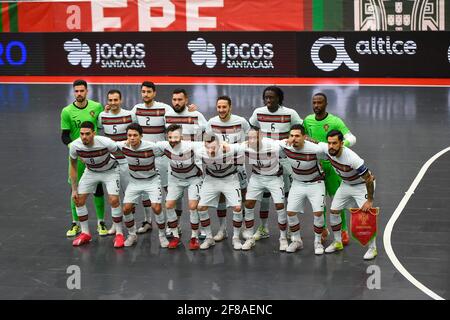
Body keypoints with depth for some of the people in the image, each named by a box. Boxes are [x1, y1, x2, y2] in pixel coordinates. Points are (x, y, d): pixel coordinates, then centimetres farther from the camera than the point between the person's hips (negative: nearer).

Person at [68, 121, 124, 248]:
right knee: (79, 200, -4)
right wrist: (74, 190, -5)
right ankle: (85, 233, 13)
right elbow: (73, 166, -6)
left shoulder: (106, 143, -35)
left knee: (114, 200, -18)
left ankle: (119, 234, -2)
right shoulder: (75, 146, -24)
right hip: (90, 171, 4)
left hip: (110, 170, -4)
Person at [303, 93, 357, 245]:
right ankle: (322, 229, 21)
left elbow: (352, 138, -17)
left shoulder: (335, 121, -11)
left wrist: (342, 144, -36)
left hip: (331, 164, -3)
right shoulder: (308, 120, 2)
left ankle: (343, 231, 10)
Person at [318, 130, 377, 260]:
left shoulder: (352, 158, -40)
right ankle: (338, 243, 24)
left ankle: (373, 248, 0)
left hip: (362, 185, -6)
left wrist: (370, 200, -25)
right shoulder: (327, 149, -23)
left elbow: (368, 179, -30)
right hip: (346, 184, 7)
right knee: (334, 211, 5)